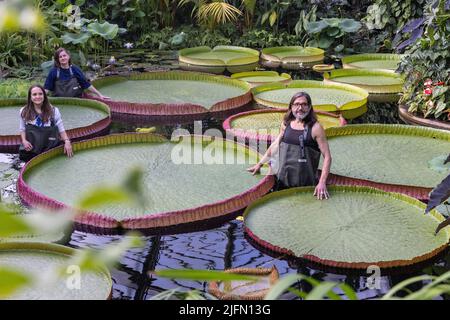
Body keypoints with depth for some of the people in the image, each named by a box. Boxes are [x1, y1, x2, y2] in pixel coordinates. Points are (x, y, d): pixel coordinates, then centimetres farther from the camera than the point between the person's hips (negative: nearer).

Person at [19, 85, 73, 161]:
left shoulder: (53, 111, 1)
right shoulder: (24, 112, 5)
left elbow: (61, 129, 3)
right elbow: (22, 129, 13)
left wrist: (67, 141, -12)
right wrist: (24, 141, -6)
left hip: (49, 145, -1)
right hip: (31, 146, 1)